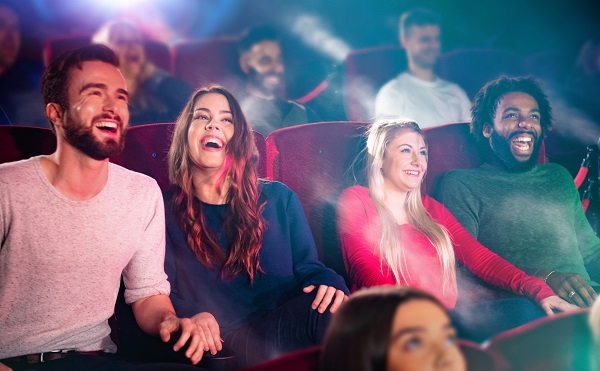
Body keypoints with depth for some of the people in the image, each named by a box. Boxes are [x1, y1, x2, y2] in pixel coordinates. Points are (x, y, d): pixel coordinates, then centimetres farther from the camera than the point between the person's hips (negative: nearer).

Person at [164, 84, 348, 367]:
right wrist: (191, 317, -20)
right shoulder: (164, 213, 12)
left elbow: (306, 267, 16)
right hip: (223, 341, -4)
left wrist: (327, 281, -9)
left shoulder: (278, 199, 19)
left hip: (285, 322, 4)